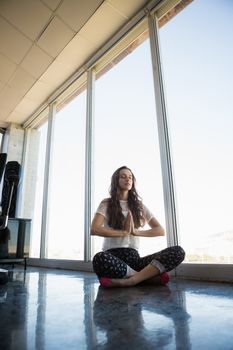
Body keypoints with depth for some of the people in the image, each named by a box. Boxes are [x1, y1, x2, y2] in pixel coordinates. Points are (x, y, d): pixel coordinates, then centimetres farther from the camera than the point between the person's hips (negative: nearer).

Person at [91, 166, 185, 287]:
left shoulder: (139, 205, 16)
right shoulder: (106, 204, 7)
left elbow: (161, 230, 10)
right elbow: (94, 230, -10)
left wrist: (136, 231, -6)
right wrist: (124, 232, -9)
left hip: (133, 257, 3)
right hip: (112, 256, -2)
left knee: (178, 251, -19)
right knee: (99, 259, -41)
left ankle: (130, 280, -28)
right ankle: (149, 275, -22)